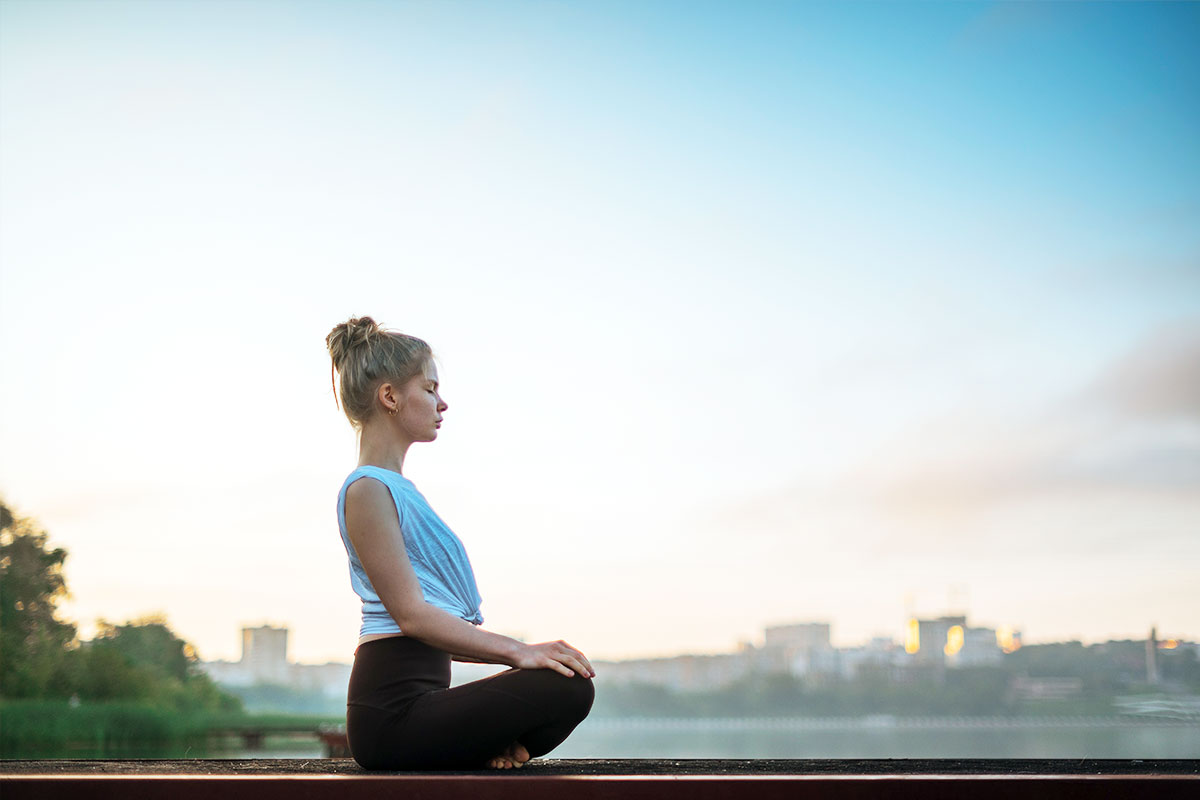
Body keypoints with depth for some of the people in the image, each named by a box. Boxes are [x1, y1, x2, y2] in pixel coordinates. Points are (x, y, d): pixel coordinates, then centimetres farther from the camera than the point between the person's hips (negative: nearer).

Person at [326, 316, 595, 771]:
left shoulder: (395, 488, 21)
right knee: (568, 688, -23)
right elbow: (410, 613, -18)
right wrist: (516, 651, -18)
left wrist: (520, 654, 10)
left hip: (418, 695, 10)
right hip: (393, 710, -10)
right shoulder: (366, 491, -10)